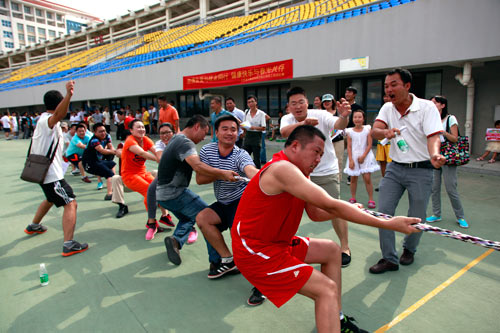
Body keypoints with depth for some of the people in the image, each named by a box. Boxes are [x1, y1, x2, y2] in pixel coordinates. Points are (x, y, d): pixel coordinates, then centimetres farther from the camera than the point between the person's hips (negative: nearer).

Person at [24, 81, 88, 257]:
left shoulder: (43, 120, 13)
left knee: (51, 199, 32)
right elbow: (59, 114, -44)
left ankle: (33, 226, 52)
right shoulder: (47, 120, -19)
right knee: (70, 203, -16)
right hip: (51, 174, -11)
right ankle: (69, 245, -23)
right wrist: (68, 96, -61)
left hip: (43, 170, 11)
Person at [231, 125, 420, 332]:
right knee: (327, 290, -13)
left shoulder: (297, 171, 8)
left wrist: (349, 210, -10)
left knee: (331, 250, 18)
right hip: (256, 253, -10)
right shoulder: (282, 169, -25)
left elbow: (315, 213, 8)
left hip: (276, 243, 11)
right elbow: (331, 206, -28)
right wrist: (387, 224, -23)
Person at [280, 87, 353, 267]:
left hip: (326, 172, -2)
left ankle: (345, 247, 14)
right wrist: (303, 122, -53)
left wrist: (344, 116, -57)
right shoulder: (287, 119, -9)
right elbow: (284, 132, -33)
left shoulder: (321, 115, -15)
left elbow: (339, 126, -33)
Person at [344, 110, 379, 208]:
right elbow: (349, 147, 0)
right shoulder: (350, 131, 1)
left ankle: (371, 200, 4)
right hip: (354, 156, 1)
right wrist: (350, 160, -7)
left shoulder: (367, 129, -1)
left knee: (367, 178, -5)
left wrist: (363, 156, -11)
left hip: (365, 156, -1)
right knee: (353, 178, 8)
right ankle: (353, 198, 22)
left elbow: (369, 145, -3)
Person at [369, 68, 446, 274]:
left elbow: (433, 137, -21)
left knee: (416, 217, 6)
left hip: (421, 170, -3)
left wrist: (434, 155, -43)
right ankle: (389, 259, 9)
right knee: (383, 211, -5)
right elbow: (374, 131, -13)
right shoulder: (388, 108, 2)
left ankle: (409, 249, 36)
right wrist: (386, 132, -37)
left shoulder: (427, 107, -10)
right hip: (395, 168, 3)